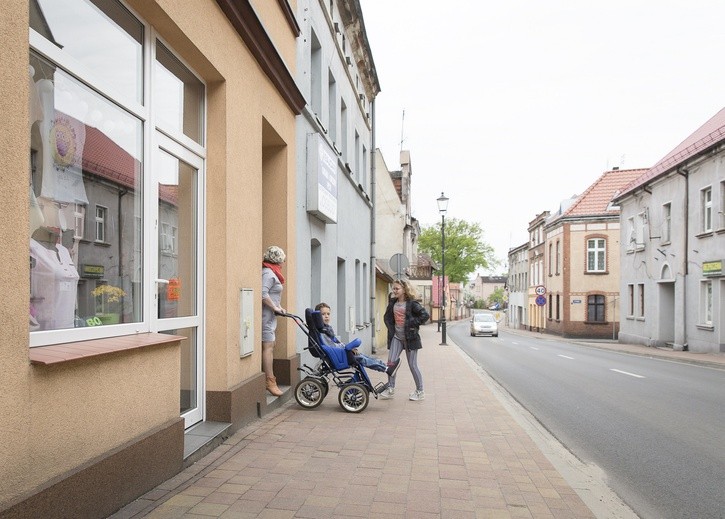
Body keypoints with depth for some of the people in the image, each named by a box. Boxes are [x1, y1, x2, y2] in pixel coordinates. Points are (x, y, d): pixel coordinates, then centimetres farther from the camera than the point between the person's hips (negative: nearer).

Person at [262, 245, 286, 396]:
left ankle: (270, 379, 20)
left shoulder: (271, 272, 19)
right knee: (268, 346, -10)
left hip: (270, 315, 11)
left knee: (269, 346, 13)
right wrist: (275, 307, -17)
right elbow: (263, 294, -25)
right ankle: (270, 381, -8)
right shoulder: (268, 273, -14)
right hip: (267, 314, -11)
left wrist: (278, 307, 11)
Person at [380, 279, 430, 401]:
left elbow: (425, 315, -15)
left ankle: (420, 391, 15)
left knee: (412, 365, 1)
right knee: (391, 362, -1)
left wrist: (413, 324, -15)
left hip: (410, 337, -5)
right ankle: (390, 389, 11)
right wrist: (390, 328, 5)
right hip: (396, 337, 5)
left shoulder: (412, 303, -10)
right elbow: (387, 317, 20)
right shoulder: (393, 303, 8)